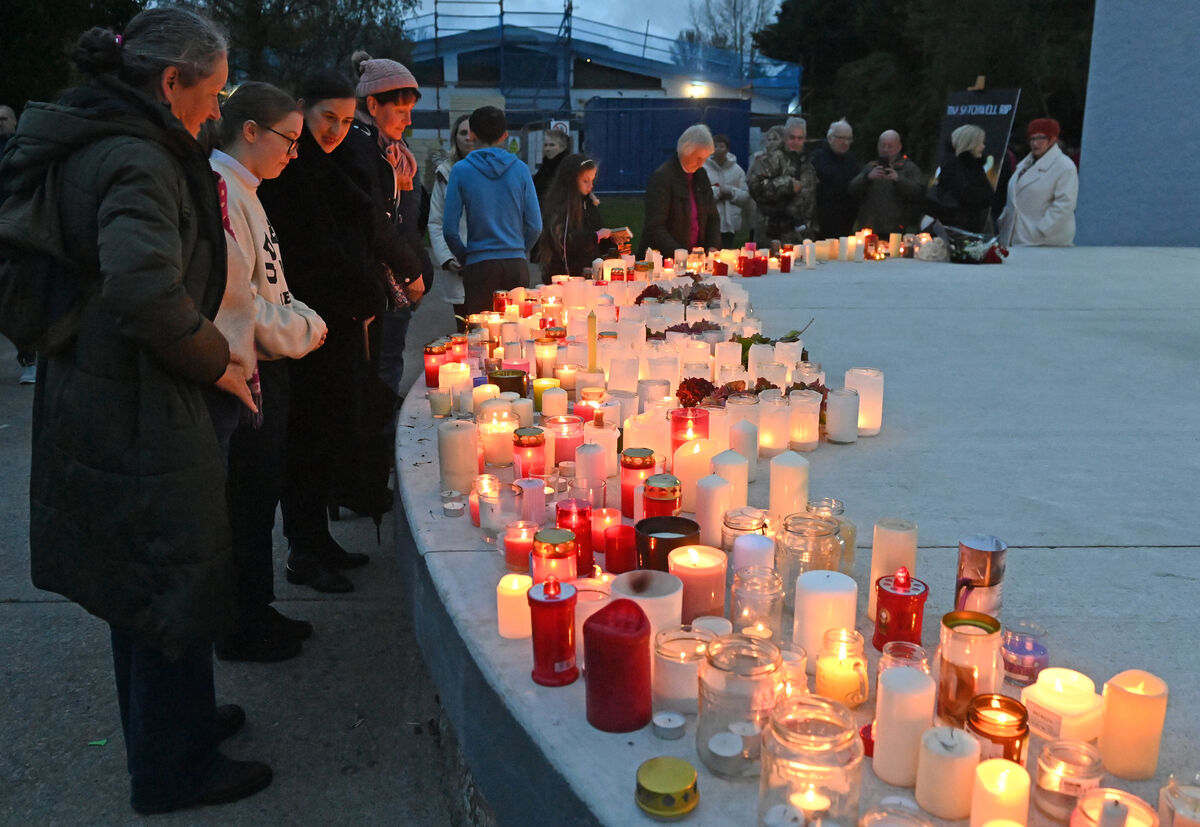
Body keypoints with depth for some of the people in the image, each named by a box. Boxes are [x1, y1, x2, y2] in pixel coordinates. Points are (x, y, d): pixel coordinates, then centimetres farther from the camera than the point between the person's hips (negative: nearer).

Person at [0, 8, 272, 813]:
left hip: (91, 401, 10)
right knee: (175, 587, 6)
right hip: (140, 417, -10)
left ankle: (178, 718, 44)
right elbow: (145, 288, -36)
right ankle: (176, 770, 25)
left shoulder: (89, 144, 11)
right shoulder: (137, 160, -21)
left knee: (141, 585, 23)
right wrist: (215, 361, -19)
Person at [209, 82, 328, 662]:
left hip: (265, 371, 10)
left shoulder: (243, 189, 16)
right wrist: (300, 332, -10)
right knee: (246, 502, 2)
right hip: (243, 374, -10)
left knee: (261, 494, 17)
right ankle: (241, 631, 16)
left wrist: (303, 318, 10)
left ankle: (257, 611, 30)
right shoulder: (218, 187, -17)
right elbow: (233, 298, -21)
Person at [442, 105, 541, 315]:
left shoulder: (461, 170, -2)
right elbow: (535, 226, 2)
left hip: (479, 266, -2)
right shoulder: (520, 169, 2)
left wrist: (465, 258, 11)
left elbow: (450, 230, -4)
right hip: (516, 264, 2)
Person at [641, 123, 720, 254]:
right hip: (663, 257, -5)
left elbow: (712, 217, 16)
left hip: (694, 256, 6)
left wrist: (713, 247, 0)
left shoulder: (701, 175, 11)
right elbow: (655, 227, -15)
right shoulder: (661, 177, -11)